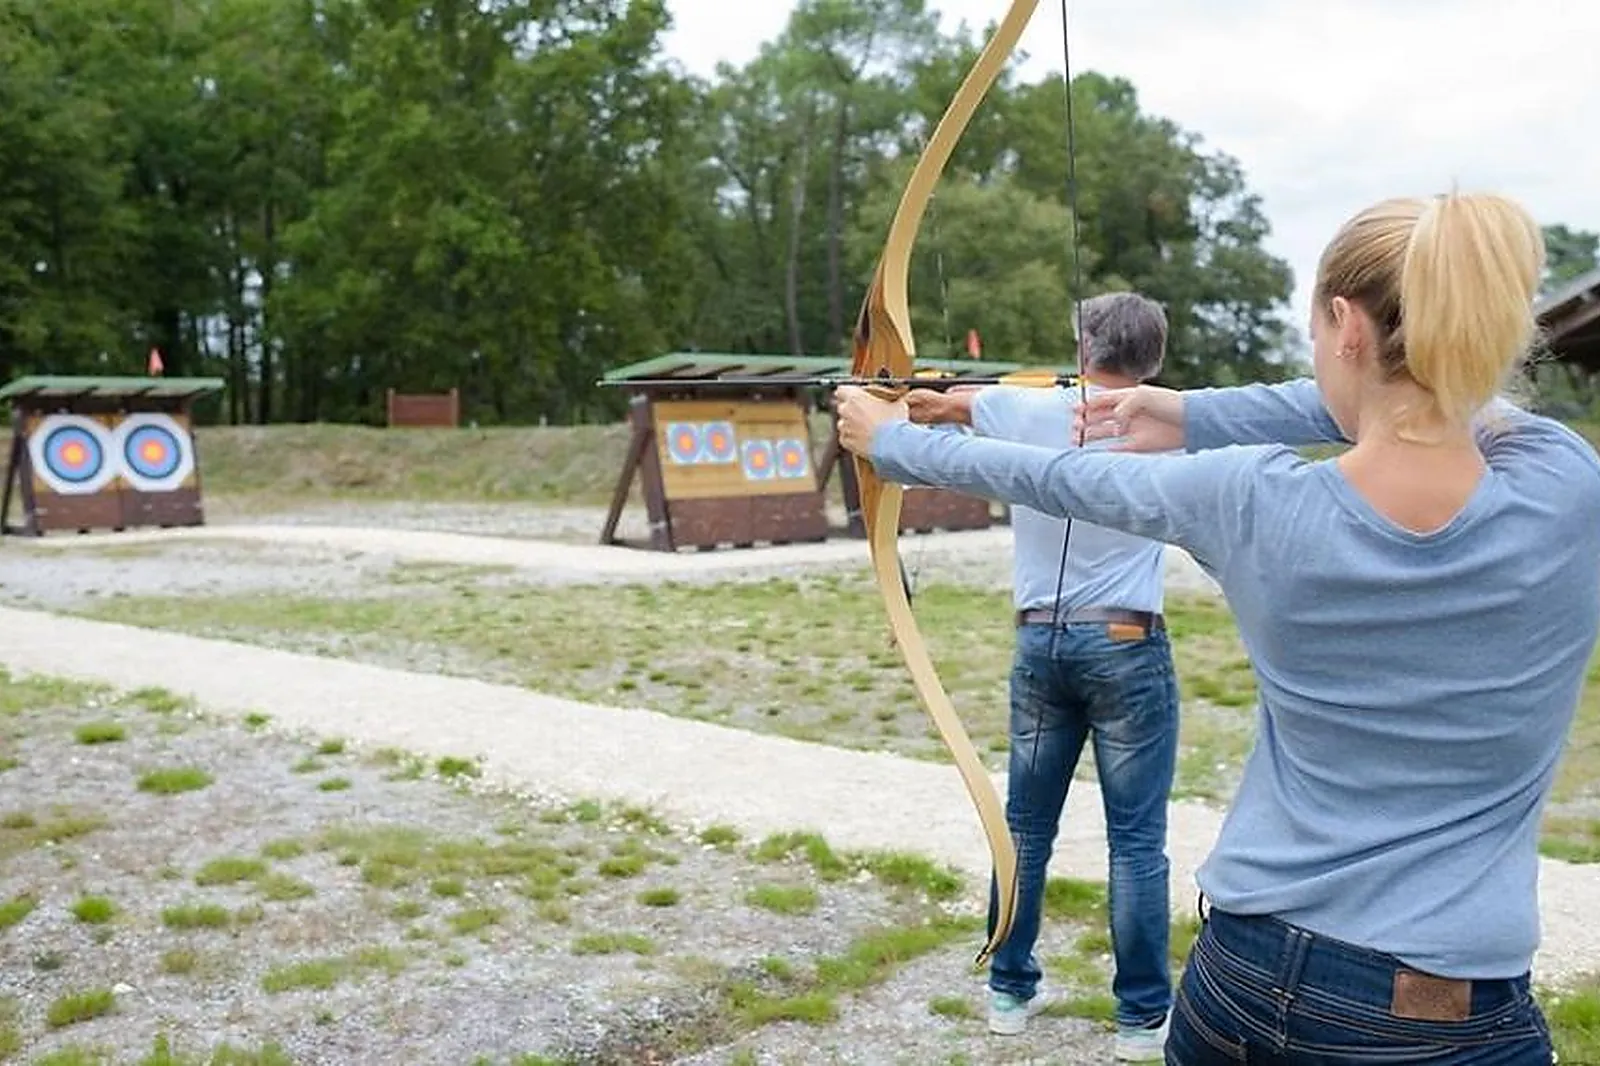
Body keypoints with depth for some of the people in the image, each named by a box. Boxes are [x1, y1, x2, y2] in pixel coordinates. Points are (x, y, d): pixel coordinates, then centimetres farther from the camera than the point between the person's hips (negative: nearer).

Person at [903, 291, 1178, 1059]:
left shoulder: (1022, 409, 0)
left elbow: (937, 404, 14)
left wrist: (884, 406, 30)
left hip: (1040, 643, 3)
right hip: (1126, 649, -3)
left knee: (1026, 824, 14)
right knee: (1136, 838, 4)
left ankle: (1010, 990, 25)